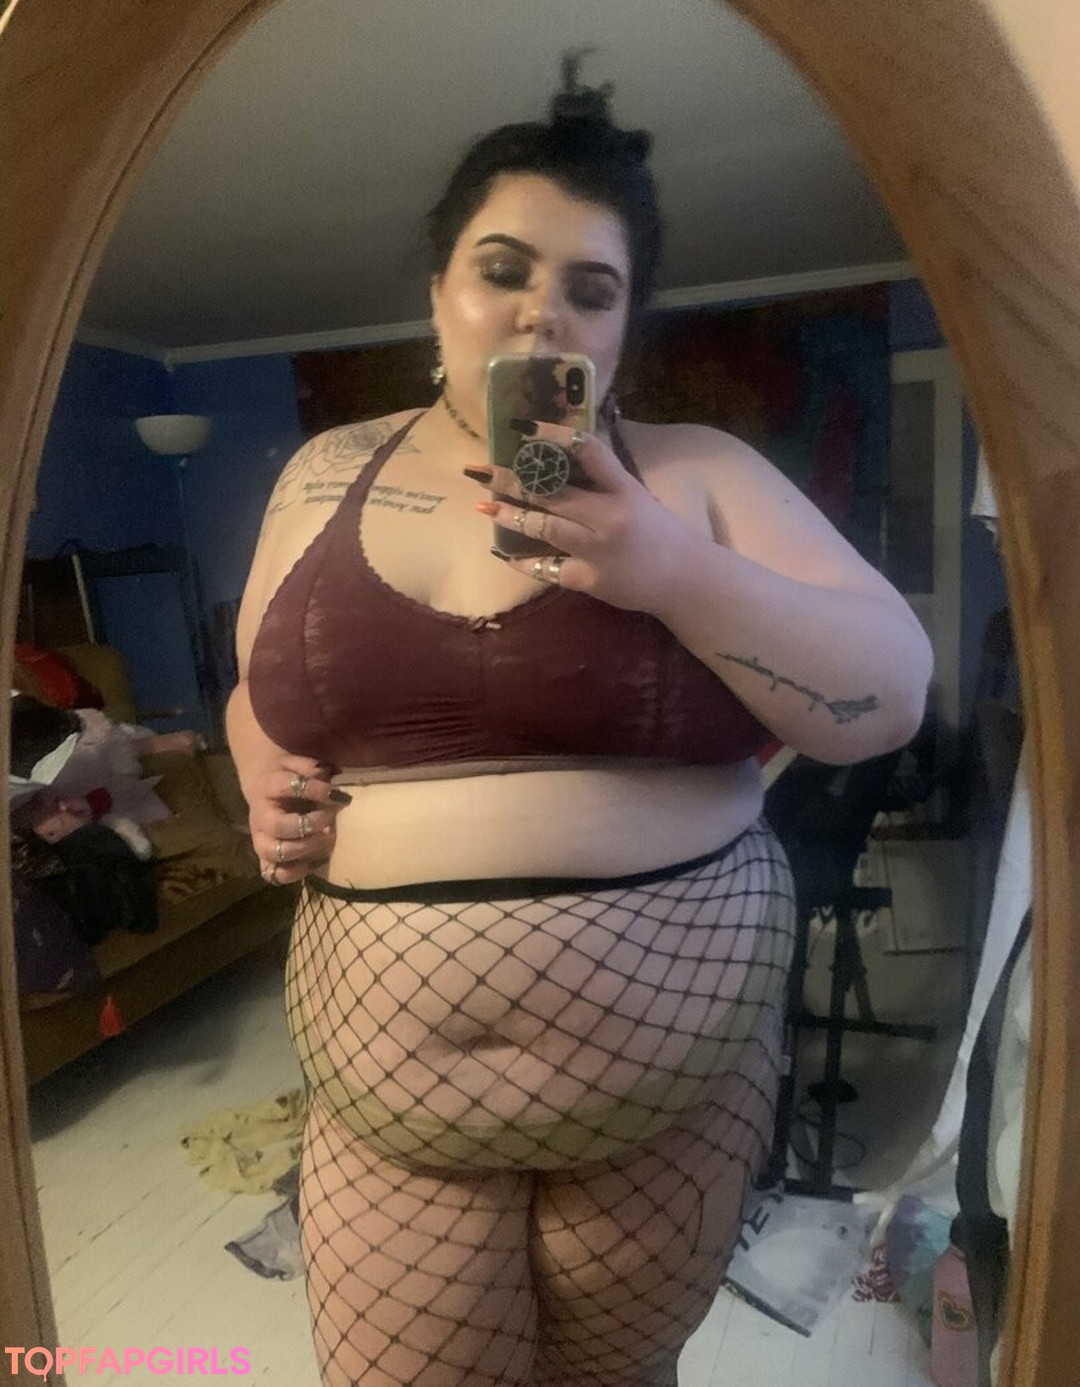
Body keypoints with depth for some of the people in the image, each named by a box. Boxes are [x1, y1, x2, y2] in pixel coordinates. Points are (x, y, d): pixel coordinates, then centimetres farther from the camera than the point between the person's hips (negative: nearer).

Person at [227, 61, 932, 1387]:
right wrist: (265, 782, -5)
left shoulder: (697, 472, -2)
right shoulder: (327, 475, 5)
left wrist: (674, 572, -23)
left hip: (675, 1059, 0)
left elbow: (890, 696, -8)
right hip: (385, 1077, 1)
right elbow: (260, 700, 17)